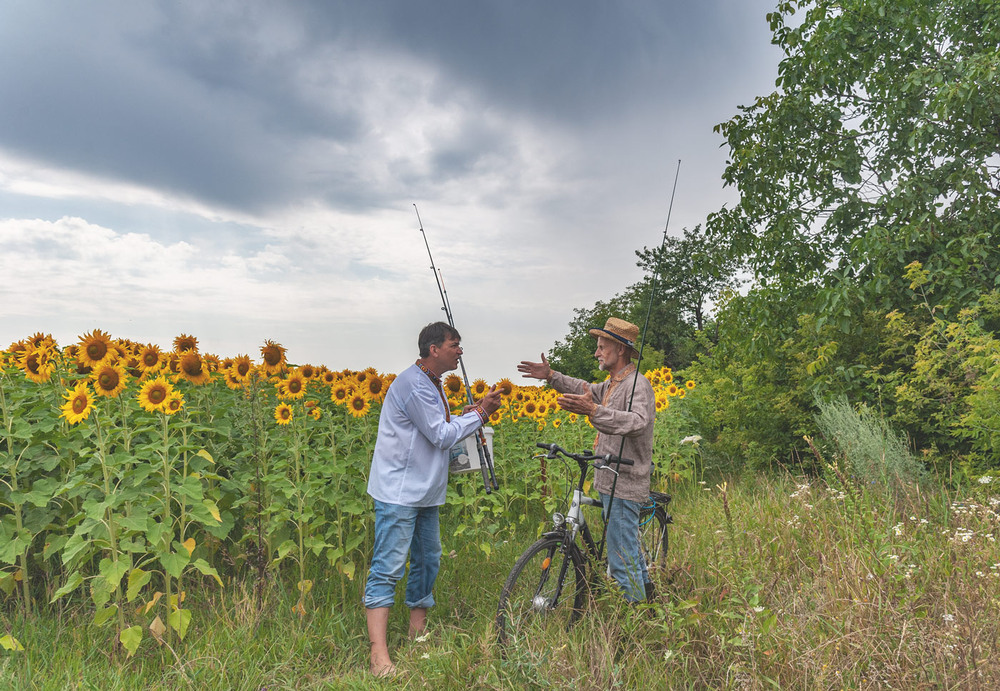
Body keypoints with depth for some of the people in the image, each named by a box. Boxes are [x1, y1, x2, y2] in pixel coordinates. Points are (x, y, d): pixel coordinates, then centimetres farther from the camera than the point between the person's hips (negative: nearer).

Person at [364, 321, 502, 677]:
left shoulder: (432, 384, 13)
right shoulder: (412, 384, -20)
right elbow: (441, 436, -19)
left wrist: (470, 414, 3)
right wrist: (479, 413, -11)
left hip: (424, 493, 10)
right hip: (398, 493, -10)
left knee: (428, 561, 16)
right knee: (388, 568, -10)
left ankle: (417, 635, 29)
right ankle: (379, 657, -9)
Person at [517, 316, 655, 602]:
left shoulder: (638, 384, -18)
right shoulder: (612, 384, 13)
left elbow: (638, 421, -36)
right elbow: (588, 391, 31)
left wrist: (592, 411, -49)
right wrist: (551, 376, 21)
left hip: (624, 485, -10)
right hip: (612, 481, 10)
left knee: (621, 559, -3)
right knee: (628, 545, 24)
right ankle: (645, 588, 41)